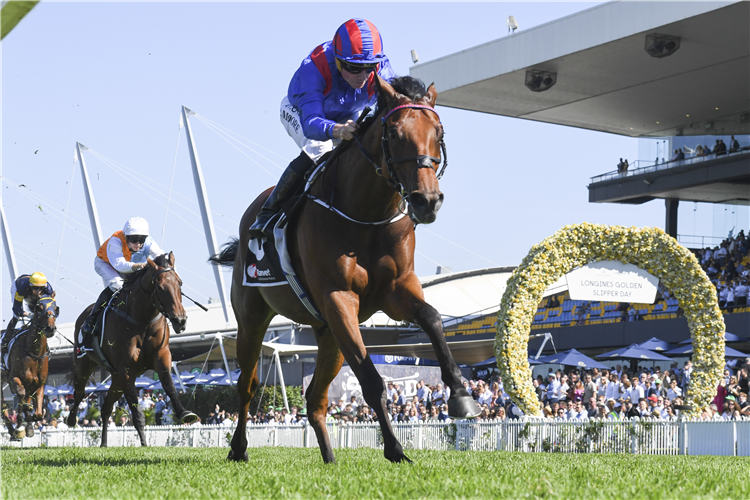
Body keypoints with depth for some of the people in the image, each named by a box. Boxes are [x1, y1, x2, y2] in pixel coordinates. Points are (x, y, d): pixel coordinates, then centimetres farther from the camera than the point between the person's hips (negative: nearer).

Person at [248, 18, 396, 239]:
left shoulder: (381, 69, -34)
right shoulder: (313, 69, -44)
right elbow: (311, 123, -53)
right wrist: (337, 130, -76)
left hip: (347, 116, 4)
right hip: (300, 111, -4)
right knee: (318, 151, -32)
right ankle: (268, 213, -18)